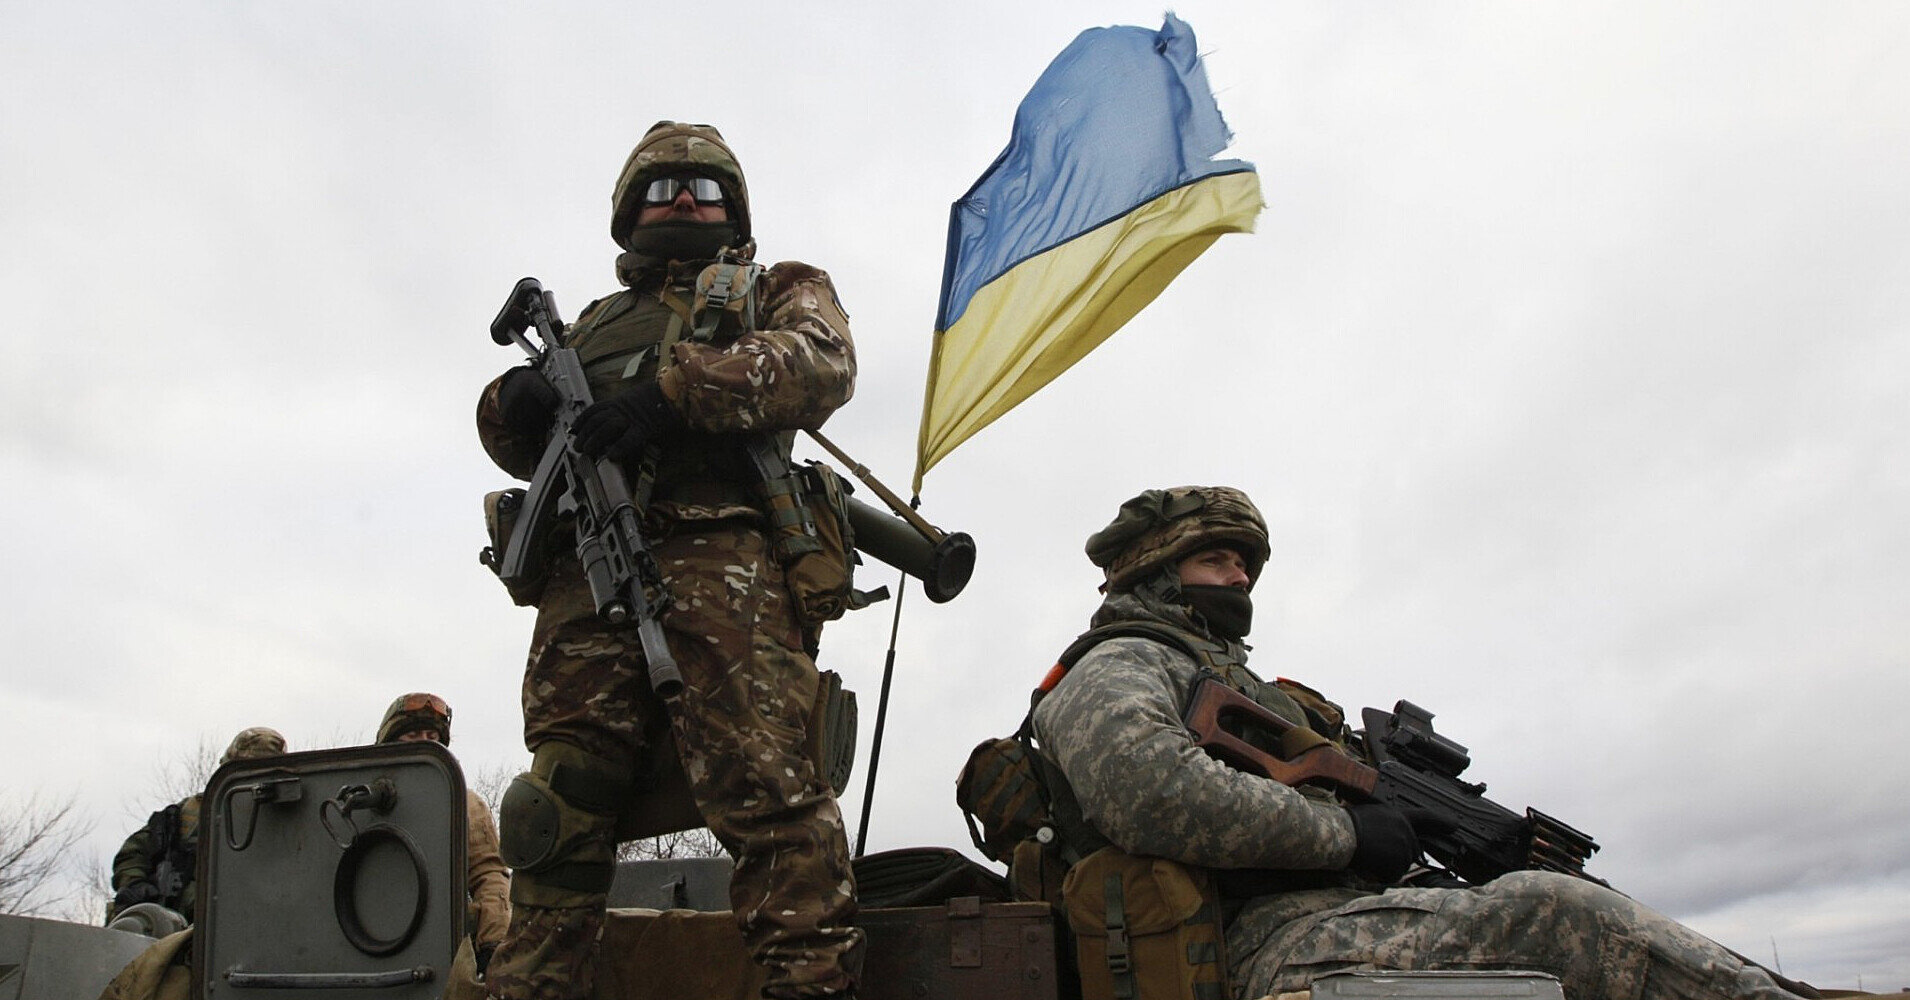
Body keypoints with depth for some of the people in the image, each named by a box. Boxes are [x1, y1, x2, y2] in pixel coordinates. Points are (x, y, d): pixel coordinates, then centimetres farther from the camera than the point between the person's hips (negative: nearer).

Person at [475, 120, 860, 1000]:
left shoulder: (780, 290, 27)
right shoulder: (595, 323, 37)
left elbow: (820, 365, 3)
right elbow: (521, 443, 28)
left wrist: (670, 388, -11)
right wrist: (515, 404, 1)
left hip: (721, 562, -4)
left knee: (764, 788, -18)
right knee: (560, 812, -5)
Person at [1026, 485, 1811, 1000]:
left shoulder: (1242, 687, 34)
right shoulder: (1117, 668, 3)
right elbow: (1147, 790, -20)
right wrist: (1344, 831, -12)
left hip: (1348, 914, 9)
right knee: (1547, 914, -25)